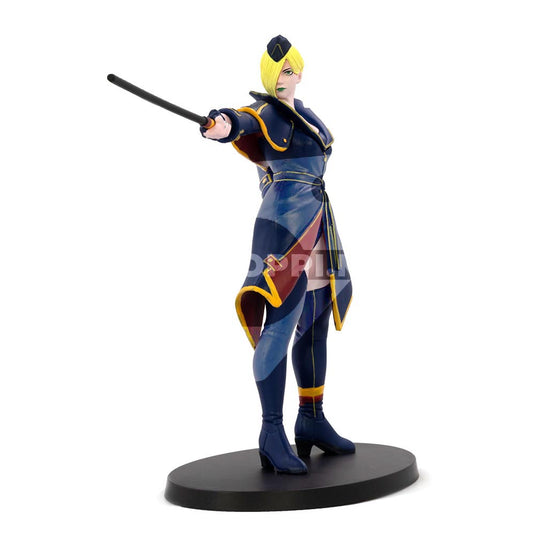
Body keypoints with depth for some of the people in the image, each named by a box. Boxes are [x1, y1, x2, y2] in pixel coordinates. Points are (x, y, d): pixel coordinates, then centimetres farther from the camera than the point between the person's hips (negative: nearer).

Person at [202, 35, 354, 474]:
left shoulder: (301, 110, 20)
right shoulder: (268, 110, -7)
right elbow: (247, 120, -29)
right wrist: (226, 126, -50)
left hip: (319, 223, 9)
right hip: (287, 220, -9)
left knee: (315, 323, 13)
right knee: (279, 323, -14)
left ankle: (312, 420, 24)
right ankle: (272, 434, -11)